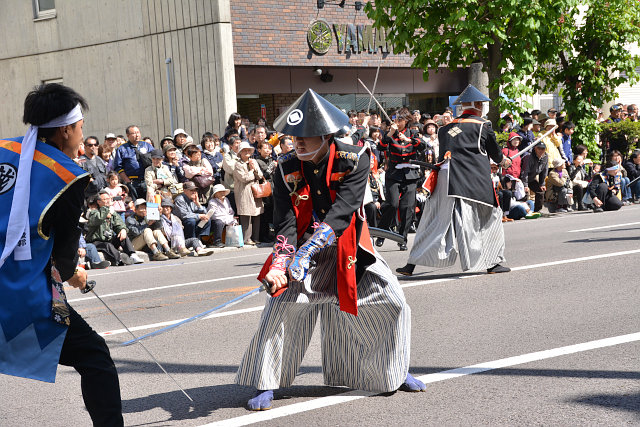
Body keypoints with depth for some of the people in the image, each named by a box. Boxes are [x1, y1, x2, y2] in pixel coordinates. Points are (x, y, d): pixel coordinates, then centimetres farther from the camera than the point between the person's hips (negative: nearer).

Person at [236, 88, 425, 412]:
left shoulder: (354, 160, -18)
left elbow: (340, 213, -29)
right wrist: (279, 264, -35)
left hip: (349, 248, 0)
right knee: (281, 304, -14)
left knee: (392, 302, -4)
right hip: (306, 249, 0)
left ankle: (396, 373, 19)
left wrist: (306, 252, -39)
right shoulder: (286, 168, -11)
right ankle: (266, 385, -1)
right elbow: (285, 223, -18)